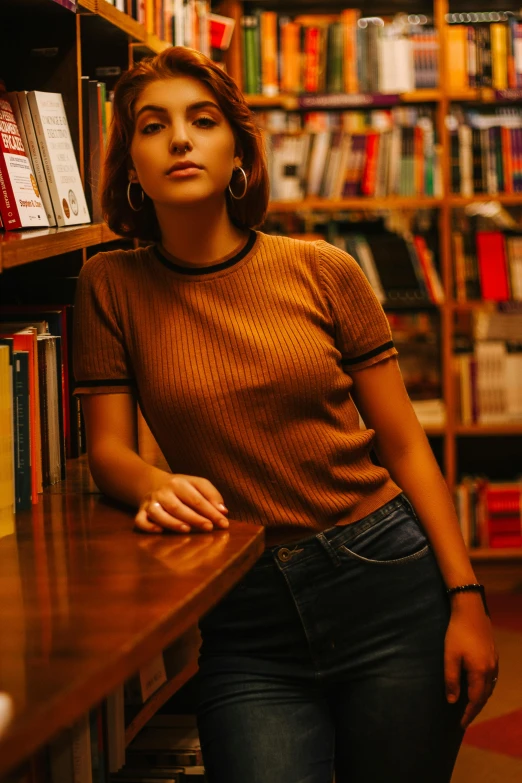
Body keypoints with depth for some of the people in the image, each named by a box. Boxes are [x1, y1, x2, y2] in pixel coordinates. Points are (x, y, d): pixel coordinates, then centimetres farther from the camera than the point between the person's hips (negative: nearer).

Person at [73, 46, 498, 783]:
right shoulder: (112, 287, 2)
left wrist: (467, 598, -4)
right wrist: (154, 487, -22)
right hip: (246, 619, 0)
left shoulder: (323, 273, 0)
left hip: (388, 584, 0)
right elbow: (108, 449, 2)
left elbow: (405, 447, 2)